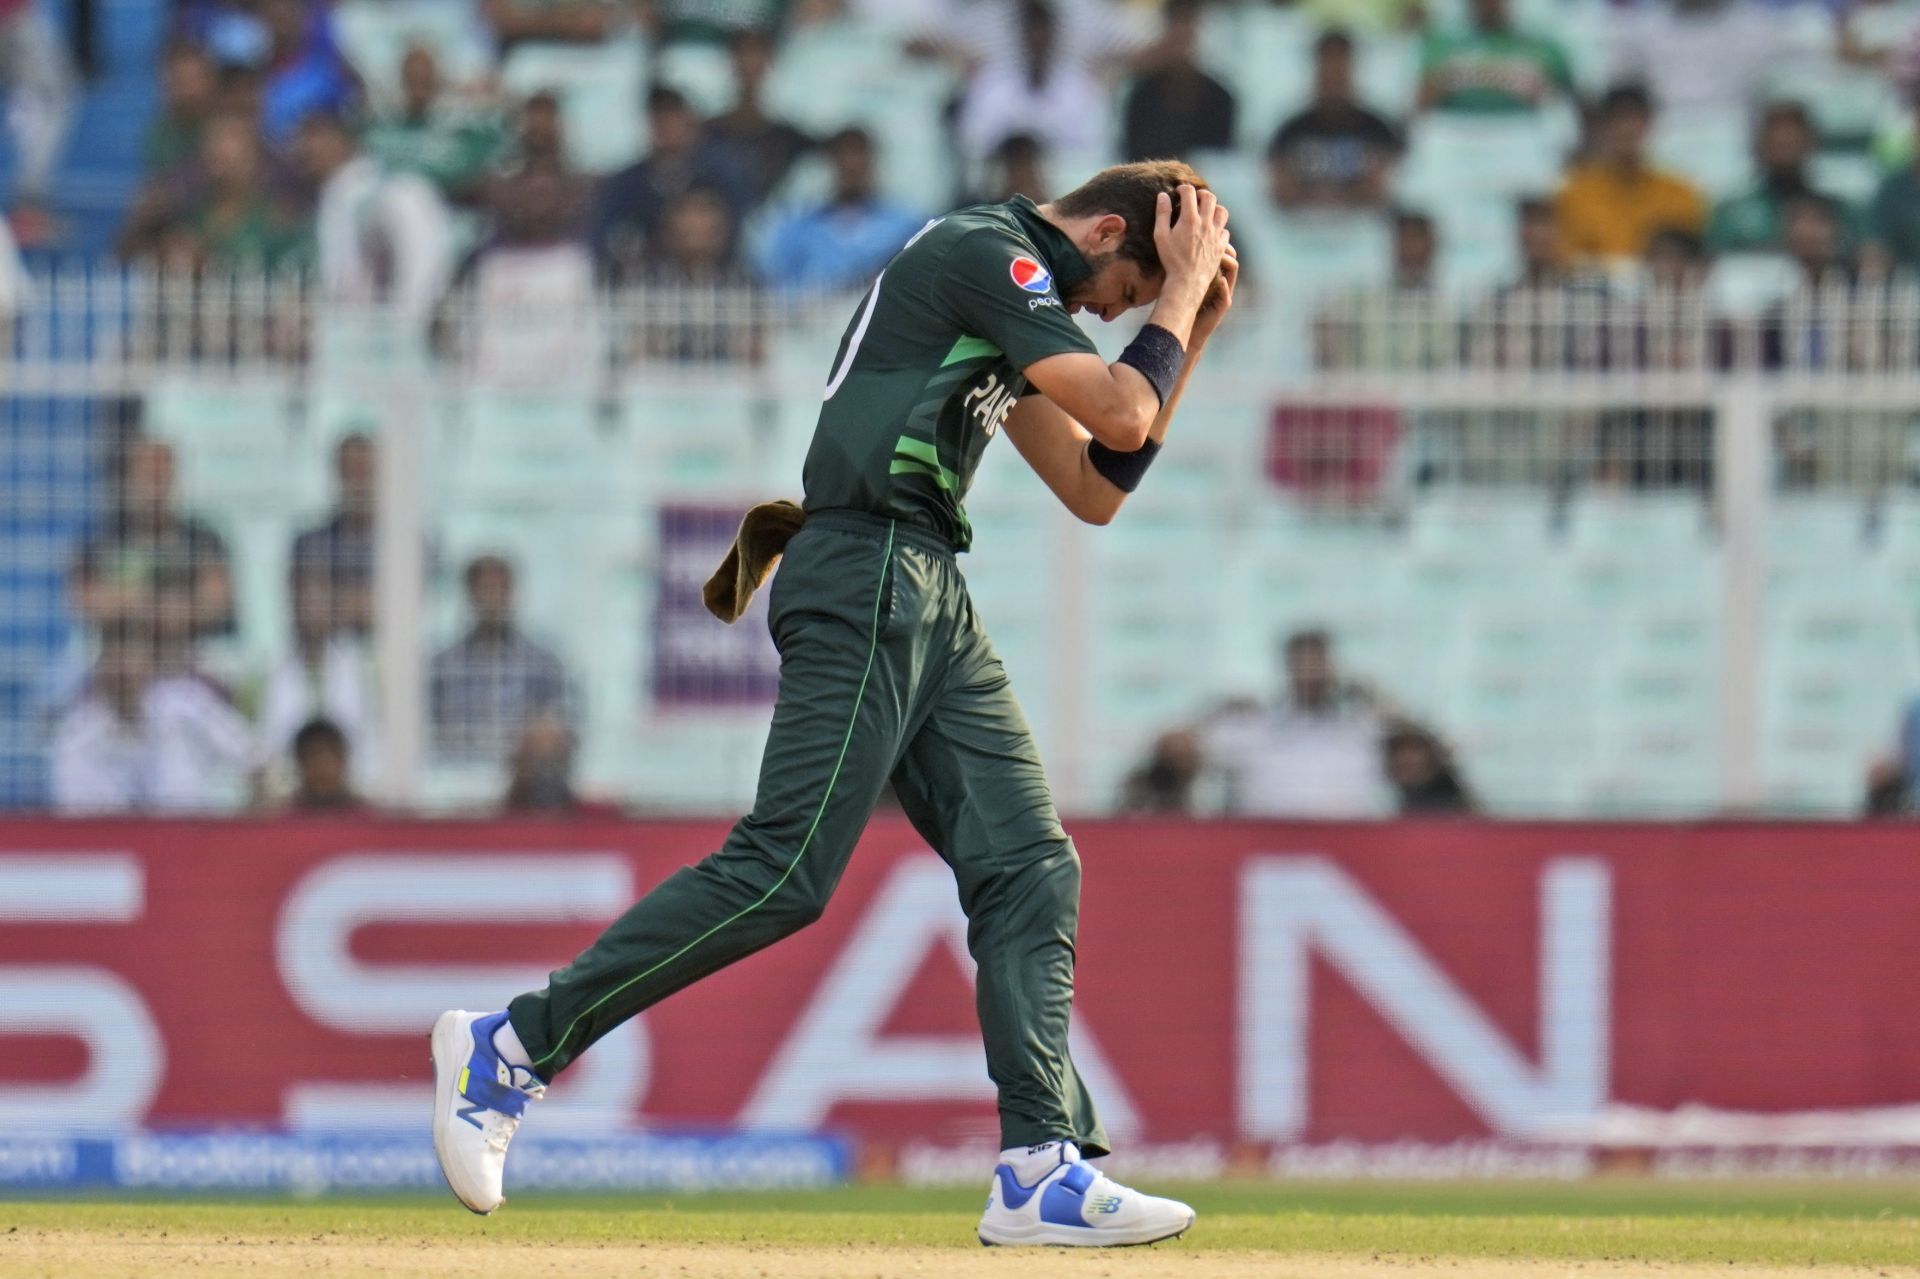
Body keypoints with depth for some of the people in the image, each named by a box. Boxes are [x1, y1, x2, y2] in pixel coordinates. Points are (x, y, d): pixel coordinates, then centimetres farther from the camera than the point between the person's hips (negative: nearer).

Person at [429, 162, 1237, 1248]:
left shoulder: (1010, 293, 24)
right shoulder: (989, 252, -6)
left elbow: (1096, 489, 26)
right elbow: (1123, 414, -14)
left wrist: (1191, 332, 22)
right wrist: (1181, 291, 1)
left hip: (933, 606, 11)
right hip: (866, 578, -11)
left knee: (1030, 869, 1)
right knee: (786, 871, -15)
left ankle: (1042, 1172, -5)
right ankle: (513, 1045, -9)